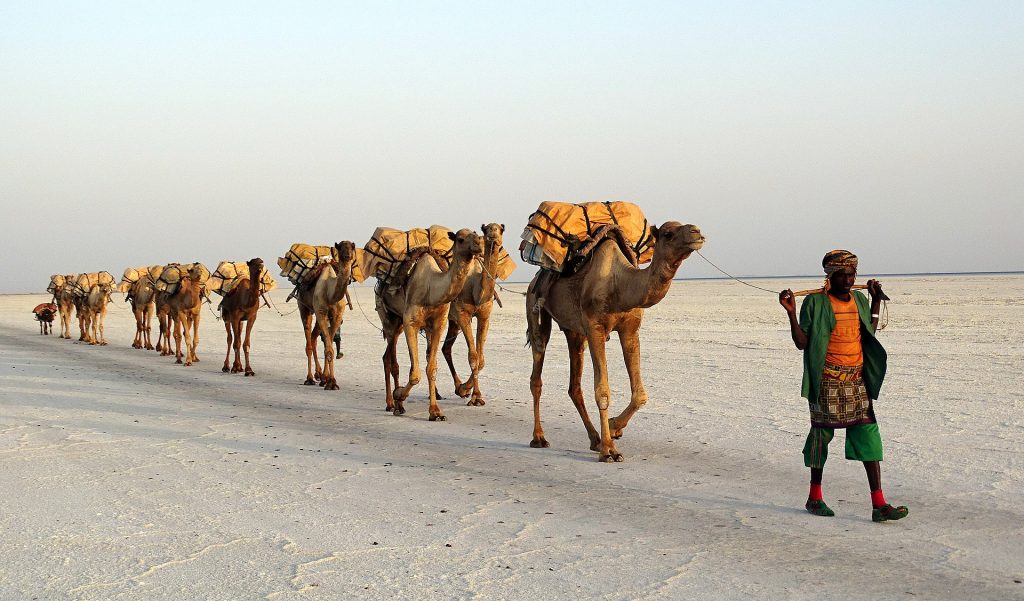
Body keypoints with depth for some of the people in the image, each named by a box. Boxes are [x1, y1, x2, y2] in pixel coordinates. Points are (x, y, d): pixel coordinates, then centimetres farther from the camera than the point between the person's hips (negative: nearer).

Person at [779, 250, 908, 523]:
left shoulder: (859, 300, 10)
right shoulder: (816, 302, -7)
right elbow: (802, 343, -7)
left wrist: (876, 300, 21)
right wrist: (791, 313, -18)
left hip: (857, 380, 5)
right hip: (827, 382, -5)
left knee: (869, 436, -3)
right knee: (821, 433, 6)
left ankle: (879, 504, -5)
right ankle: (815, 497, 22)